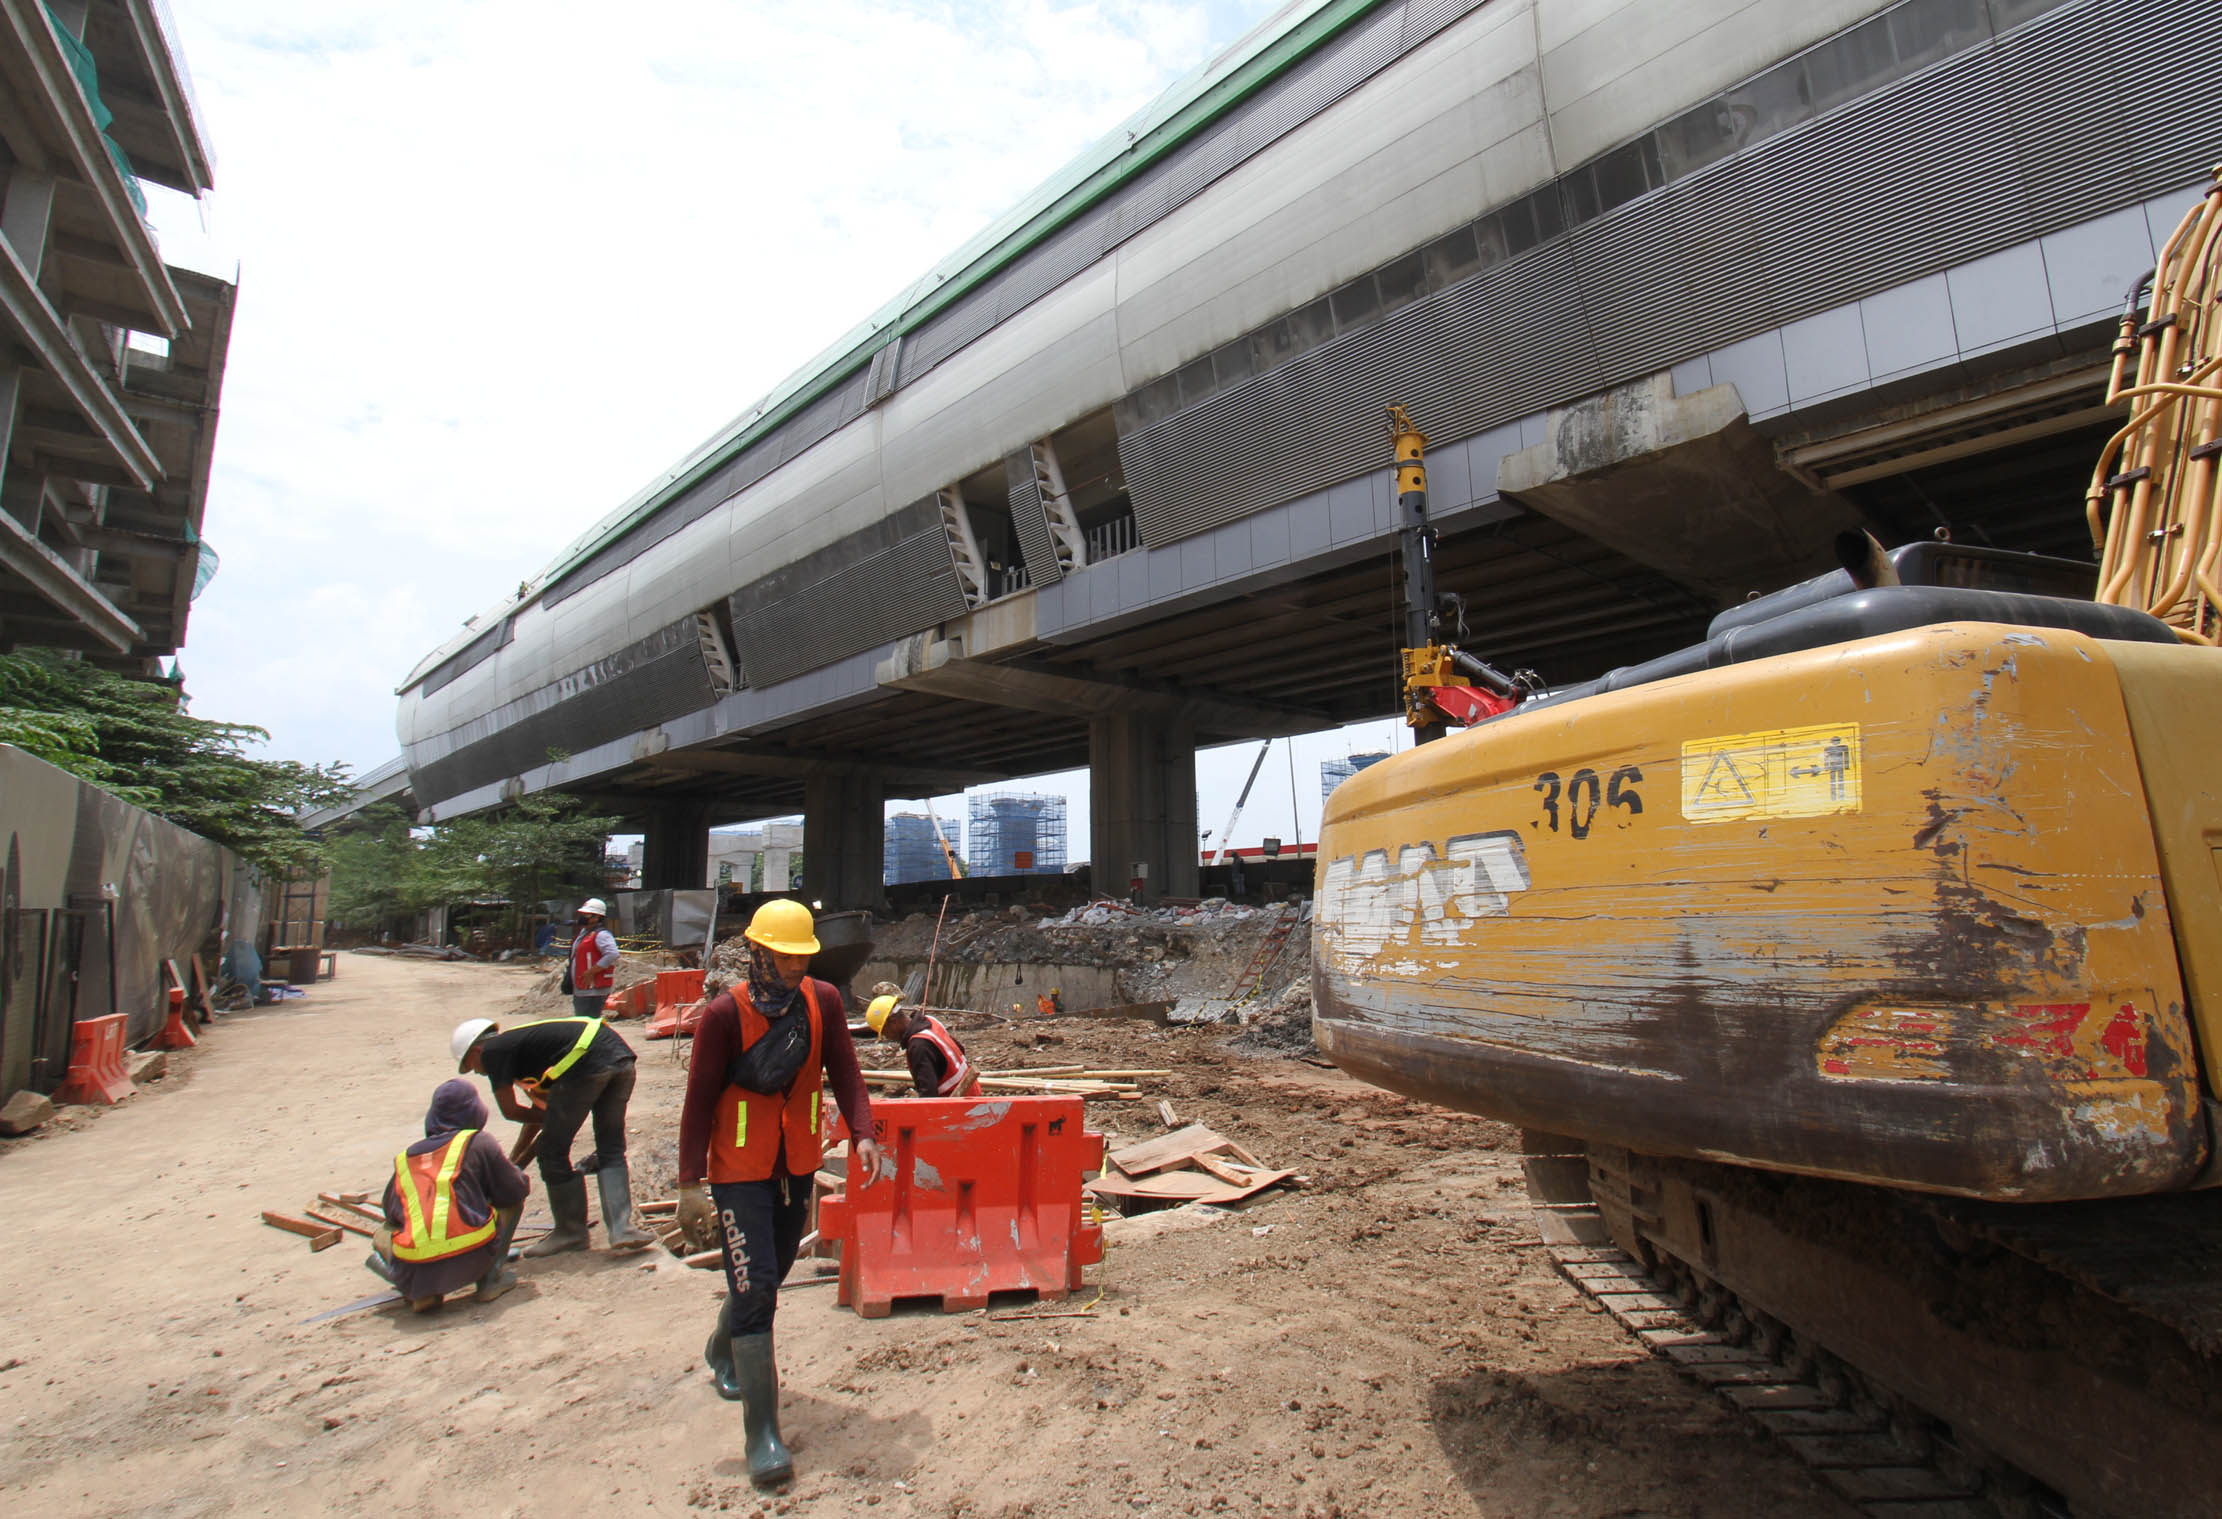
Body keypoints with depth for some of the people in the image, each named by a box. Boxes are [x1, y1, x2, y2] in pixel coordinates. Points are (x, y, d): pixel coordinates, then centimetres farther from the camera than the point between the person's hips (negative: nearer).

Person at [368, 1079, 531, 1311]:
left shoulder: (403, 1159, 16)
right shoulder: (480, 1143, 5)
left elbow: (392, 1214, 22)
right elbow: (516, 1190, 6)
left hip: (412, 1271, 3)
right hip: (470, 1261, -3)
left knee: (383, 1234, 35)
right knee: (512, 1201, 21)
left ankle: (421, 1292, 9)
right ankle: (491, 1278, 6)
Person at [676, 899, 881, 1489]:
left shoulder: (823, 1001, -6)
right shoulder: (725, 1013, -17)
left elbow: (843, 1073, -4)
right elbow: (699, 1100, -13)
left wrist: (863, 1134, -18)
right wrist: (691, 1183, -15)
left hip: (798, 1165, 5)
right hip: (739, 1171, -5)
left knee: (770, 1276, 22)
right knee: (754, 1289, -8)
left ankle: (722, 1352, 53)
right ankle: (763, 1436, 1)